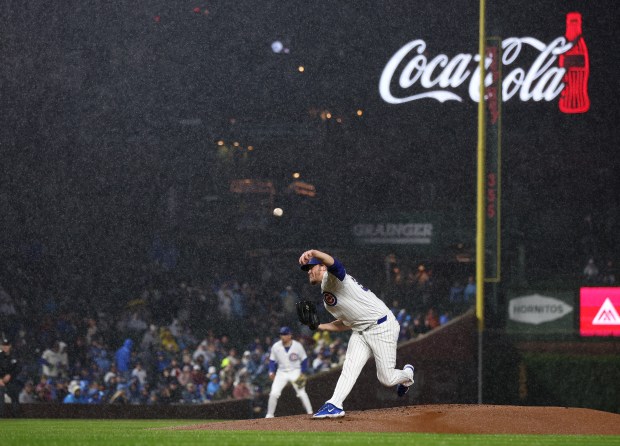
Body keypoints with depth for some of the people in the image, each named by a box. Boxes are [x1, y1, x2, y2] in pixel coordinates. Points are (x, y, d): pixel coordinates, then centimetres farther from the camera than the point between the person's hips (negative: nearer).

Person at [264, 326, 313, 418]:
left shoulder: (297, 346, -11)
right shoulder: (276, 347, -7)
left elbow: (304, 359, -1)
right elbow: (272, 360, 4)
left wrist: (303, 373, -7)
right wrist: (271, 372, -10)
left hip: (295, 372, -2)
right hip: (281, 373, 2)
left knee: (302, 393, -12)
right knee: (273, 394, -9)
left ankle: (310, 413, -5)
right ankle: (269, 415, 1)